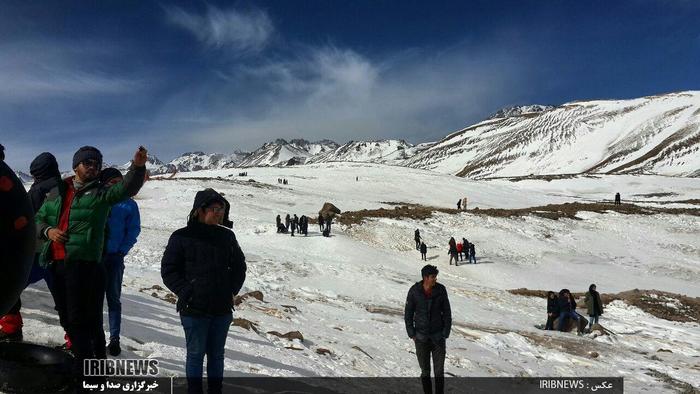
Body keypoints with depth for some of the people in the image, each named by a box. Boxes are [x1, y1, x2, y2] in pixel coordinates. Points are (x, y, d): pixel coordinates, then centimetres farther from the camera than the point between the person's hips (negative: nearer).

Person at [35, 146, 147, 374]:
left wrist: (138, 167, -35)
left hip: (84, 264, -6)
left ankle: (83, 370, 3)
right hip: (55, 262, 6)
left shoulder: (100, 193, 2)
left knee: (81, 319, -5)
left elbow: (127, 188, -17)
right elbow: (39, 218, 22)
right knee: (66, 318, 15)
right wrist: (47, 231, 0)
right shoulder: (57, 191, 16)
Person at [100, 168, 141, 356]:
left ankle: (114, 339, 10)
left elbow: (133, 230, 0)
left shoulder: (129, 204, 1)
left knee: (113, 298, 5)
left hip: (114, 256, -1)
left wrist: (122, 250, -10)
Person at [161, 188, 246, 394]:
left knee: (216, 354, 15)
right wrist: (186, 292, -11)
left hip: (222, 309, 4)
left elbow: (239, 266, 14)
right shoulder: (182, 237, -7)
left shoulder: (227, 236, 4)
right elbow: (168, 270, -4)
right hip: (194, 309, -3)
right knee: (196, 354, 8)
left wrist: (231, 290, 3)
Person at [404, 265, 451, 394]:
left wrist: (446, 332, -3)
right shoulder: (414, 291, -10)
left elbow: (447, 312, 0)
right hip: (421, 337, 0)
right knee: (425, 370, 11)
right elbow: (408, 313, 0)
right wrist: (411, 333, -2)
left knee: (439, 370, 5)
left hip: (438, 336, 0)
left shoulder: (441, 290, -8)